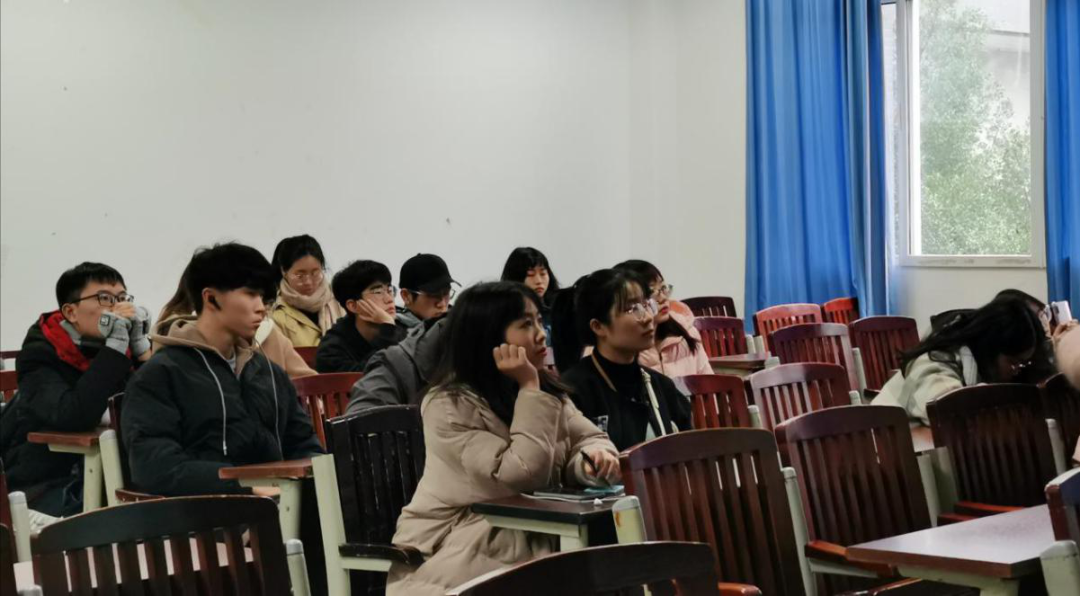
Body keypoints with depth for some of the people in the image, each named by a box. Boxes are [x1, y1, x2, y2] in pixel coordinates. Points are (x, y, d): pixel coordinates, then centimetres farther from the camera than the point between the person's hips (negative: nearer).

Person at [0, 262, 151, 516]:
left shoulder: (114, 347, 3)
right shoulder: (40, 355, -13)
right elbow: (74, 417, -32)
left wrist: (139, 339, -14)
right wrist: (116, 344, -29)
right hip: (43, 485, -6)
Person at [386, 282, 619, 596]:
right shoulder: (449, 406, -17)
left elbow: (587, 437, 6)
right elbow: (524, 476, -22)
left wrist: (595, 457, -18)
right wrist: (528, 389, -21)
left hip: (532, 539, 7)